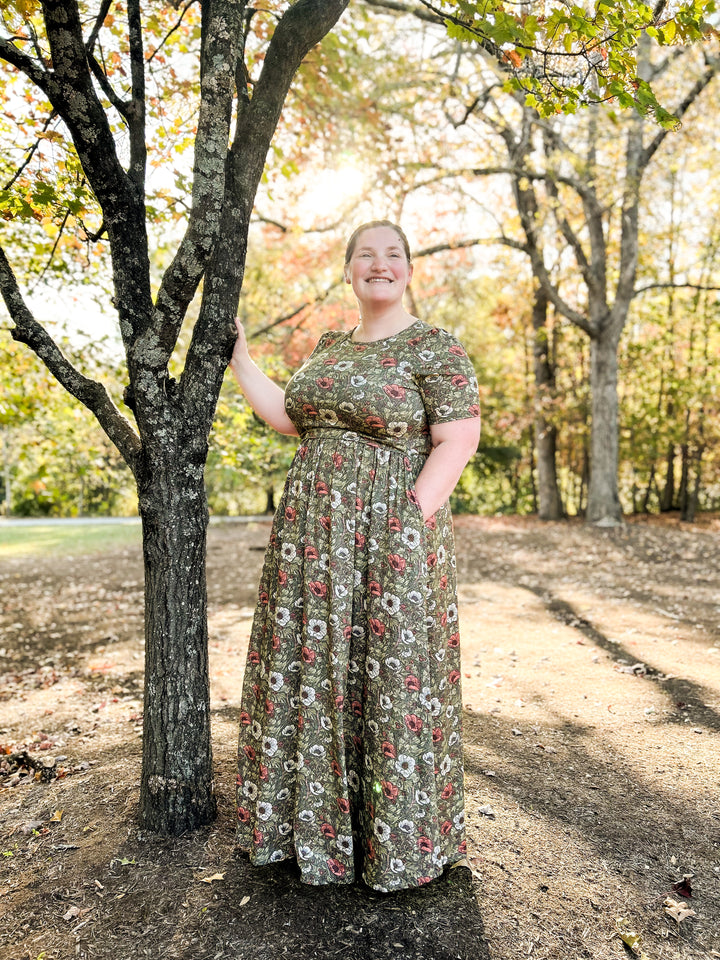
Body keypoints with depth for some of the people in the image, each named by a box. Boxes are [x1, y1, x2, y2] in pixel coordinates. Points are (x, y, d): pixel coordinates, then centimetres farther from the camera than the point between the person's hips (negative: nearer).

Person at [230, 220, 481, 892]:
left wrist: (413, 520, -19)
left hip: (390, 538, -6)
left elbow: (459, 439, -12)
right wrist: (238, 358, 17)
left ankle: (400, 841, 27)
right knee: (313, 671, 13)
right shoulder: (329, 346, 15)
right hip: (313, 536, 6)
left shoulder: (435, 348, -6)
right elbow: (290, 419, 14)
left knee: (391, 675, 4)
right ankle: (316, 820, 35)